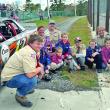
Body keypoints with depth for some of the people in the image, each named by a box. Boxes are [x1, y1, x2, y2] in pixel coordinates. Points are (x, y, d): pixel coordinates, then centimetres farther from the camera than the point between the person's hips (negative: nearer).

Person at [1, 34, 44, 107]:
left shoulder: (32, 50, 3)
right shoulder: (29, 53, -27)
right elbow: (30, 74, -34)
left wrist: (40, 66, -2)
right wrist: (39, 69, -15)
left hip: (16, 73, 10)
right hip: (10, 78, -10)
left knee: (38, 73, 9)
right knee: (33, 80, -30)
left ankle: (24, 88, 24)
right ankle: (20, 95, -4)